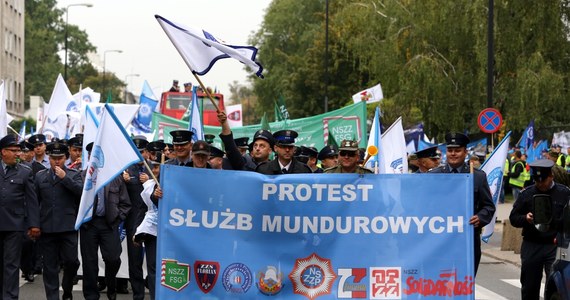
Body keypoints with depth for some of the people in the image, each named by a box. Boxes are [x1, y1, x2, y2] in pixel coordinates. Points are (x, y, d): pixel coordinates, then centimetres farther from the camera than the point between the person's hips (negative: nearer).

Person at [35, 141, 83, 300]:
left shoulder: (74, 175, 6)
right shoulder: (40, 176, 12)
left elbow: (81, 191, -11)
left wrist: (64, 178, -14)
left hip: (68, 226, -2)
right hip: (47, 227, 2)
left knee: (71, 261, -3)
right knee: (50, 266, 4)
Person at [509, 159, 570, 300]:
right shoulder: (526, 193, 6)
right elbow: (513, 218, 9)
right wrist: (525, 218, -12)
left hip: (555, 245, -3)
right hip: (531, 246, 3)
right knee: (529, 288, 9)